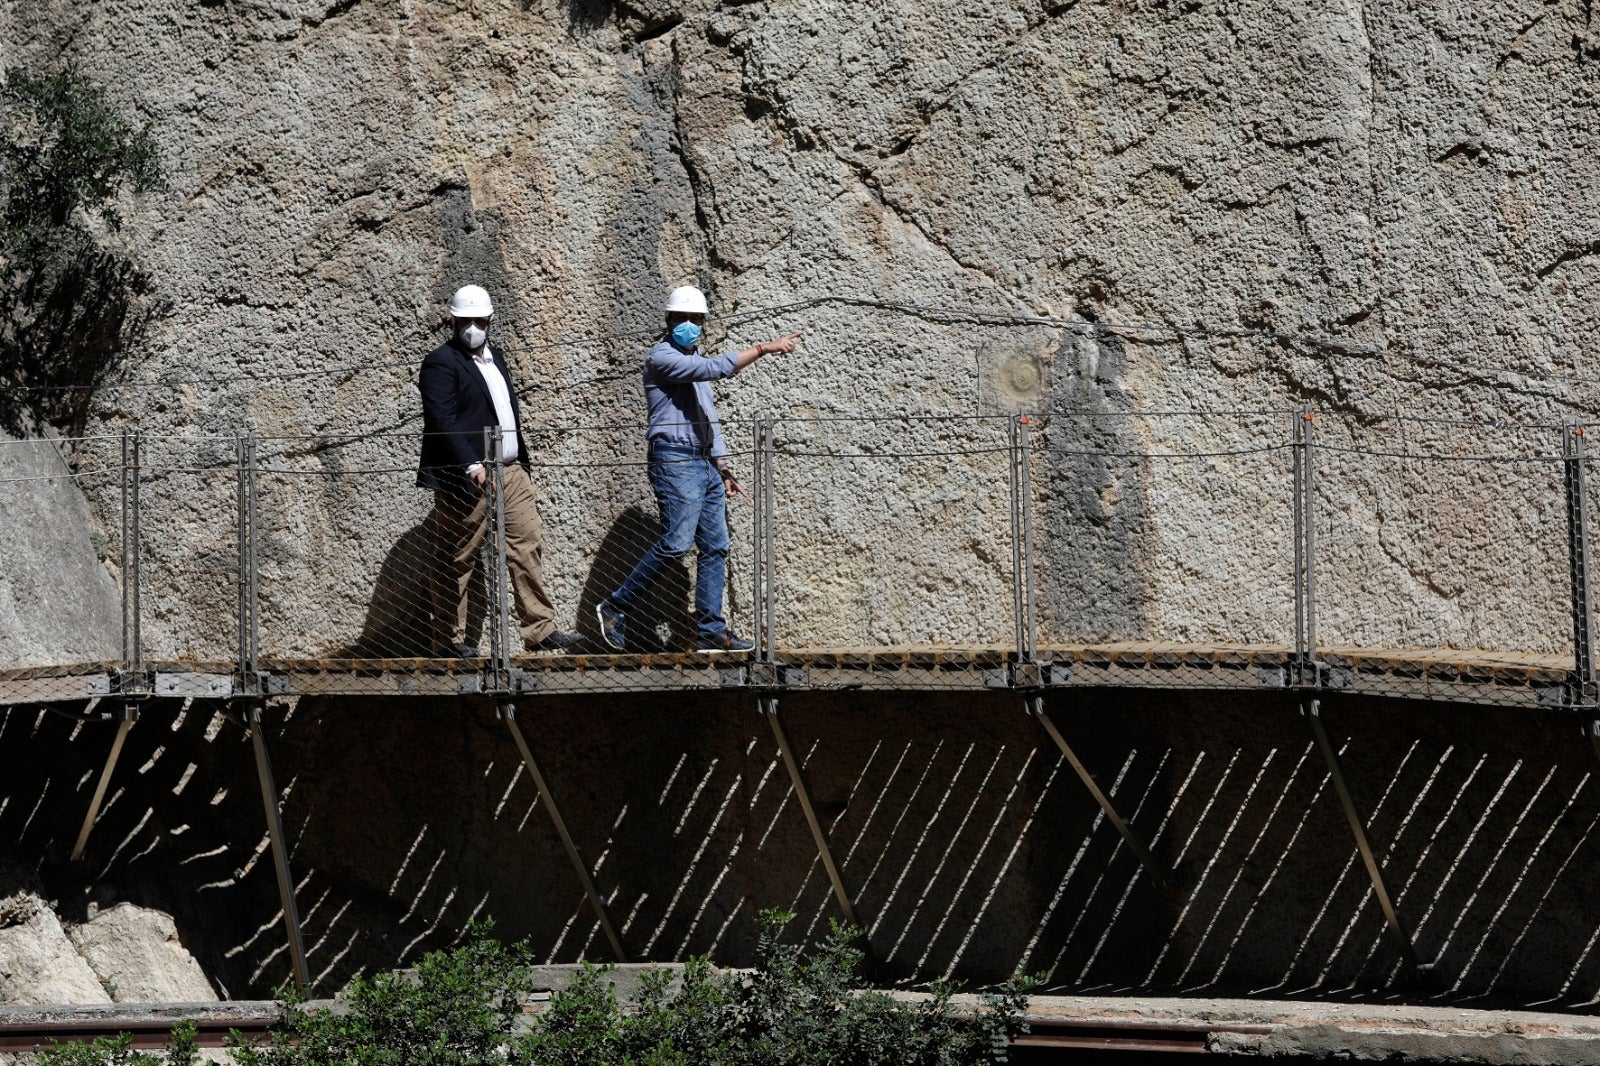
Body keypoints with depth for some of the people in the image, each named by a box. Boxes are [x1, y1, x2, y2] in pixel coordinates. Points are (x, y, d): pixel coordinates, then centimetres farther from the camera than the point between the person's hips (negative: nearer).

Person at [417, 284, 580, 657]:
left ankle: (540, 630, 4)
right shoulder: (440, 363, -9)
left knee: (528, 547, 2)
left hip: (510, 471, 8)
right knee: (455, 561, 0)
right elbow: (441, 421, -18)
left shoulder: (493, 357, 18)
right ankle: (449, 639, 6)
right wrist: (471, 466, -26)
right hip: (468, 478, -8)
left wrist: (520, 460, 17)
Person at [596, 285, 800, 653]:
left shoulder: (695, 360, 21)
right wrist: (764, 348, -23)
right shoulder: (662, 358, -8)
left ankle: (710, 630, 4)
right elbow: (714, 368, -22)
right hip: (675, 460, -9)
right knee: (675, 542, -16)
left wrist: (722, 466, 20)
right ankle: (616, 606, -6)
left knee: (715, 547, 3)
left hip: (705, 464, 9)